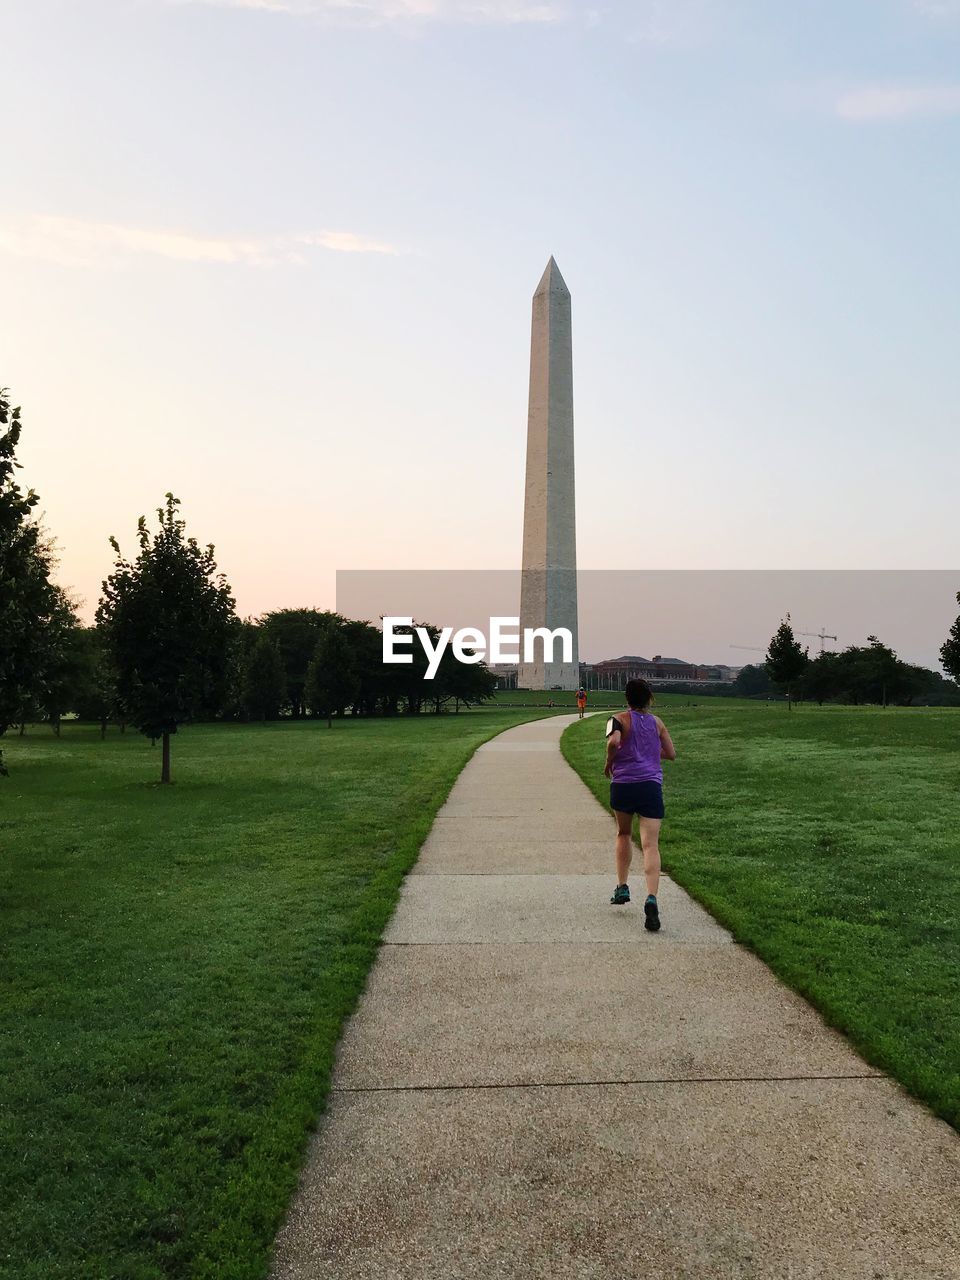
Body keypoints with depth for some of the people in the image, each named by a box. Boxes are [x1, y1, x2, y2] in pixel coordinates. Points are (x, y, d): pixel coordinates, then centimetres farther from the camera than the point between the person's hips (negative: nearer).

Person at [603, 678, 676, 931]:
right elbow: (671, 754, 15)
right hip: (651, 785, 1)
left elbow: (613, 741, -20)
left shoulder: (619, 719, 0)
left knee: (623, 834, 24)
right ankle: (651, 898, -24)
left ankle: (622, 887, 25)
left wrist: (609, 762, -2)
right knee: (651, 845, -7)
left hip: (623, 784, -1)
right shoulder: (657, 722, 11)